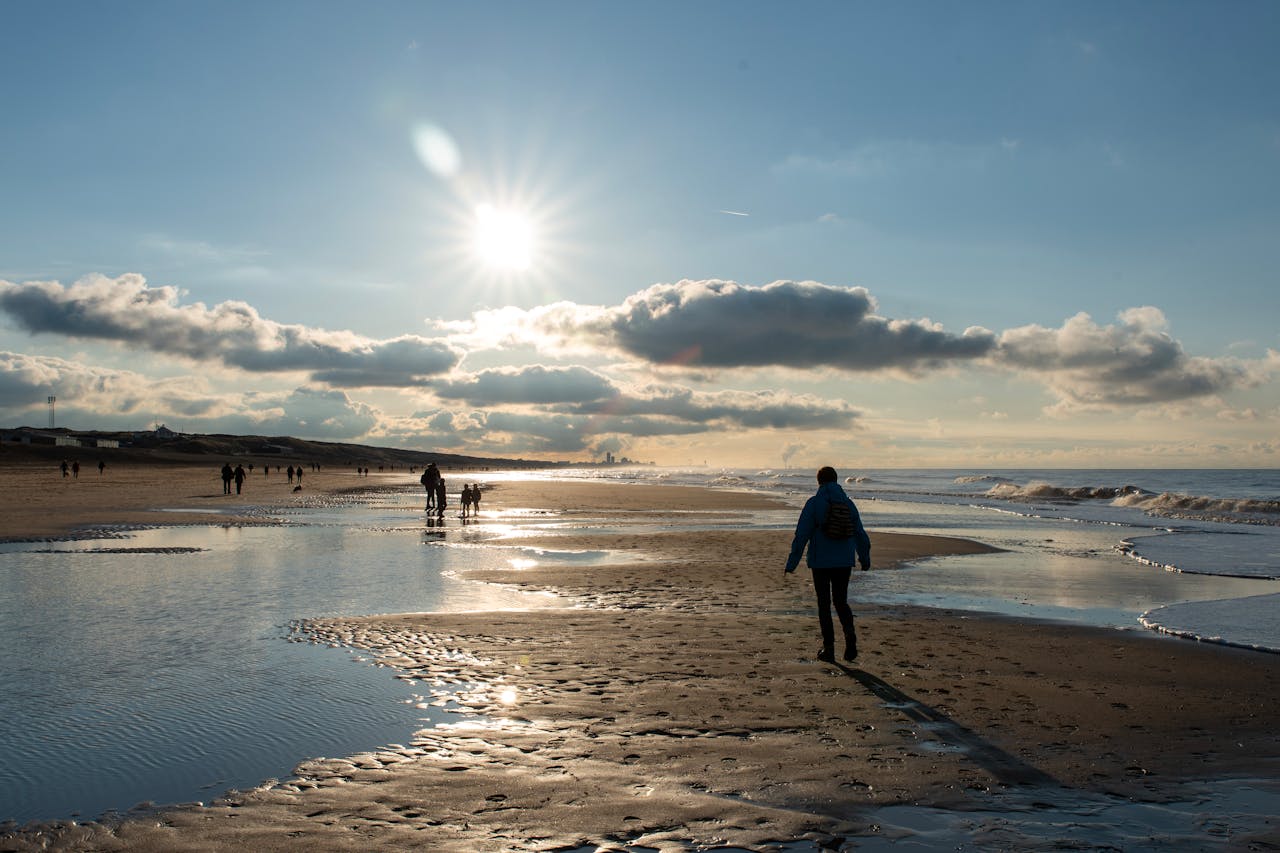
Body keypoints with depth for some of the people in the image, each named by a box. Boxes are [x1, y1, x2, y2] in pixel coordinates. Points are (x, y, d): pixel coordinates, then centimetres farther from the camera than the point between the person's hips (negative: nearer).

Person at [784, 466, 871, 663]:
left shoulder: (813, 503, -7)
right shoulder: (848, 503, 5)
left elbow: (801, 535, -11)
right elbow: (861, 535, 11)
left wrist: (792, 563, -6)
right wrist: (865, 559, 26)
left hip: (820, 562, -3)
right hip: (844, 562, 3)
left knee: (824, 605, 7)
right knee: (841, 602, 15)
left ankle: (829, 648, 7)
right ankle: (850, 635, -10)